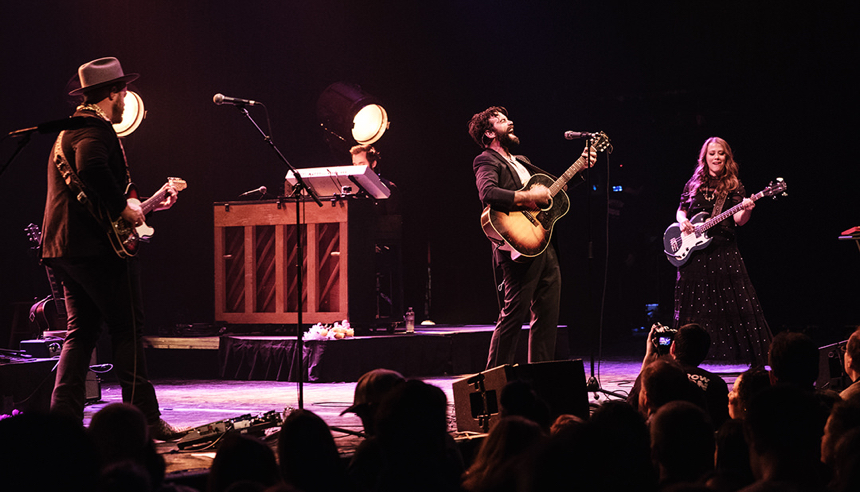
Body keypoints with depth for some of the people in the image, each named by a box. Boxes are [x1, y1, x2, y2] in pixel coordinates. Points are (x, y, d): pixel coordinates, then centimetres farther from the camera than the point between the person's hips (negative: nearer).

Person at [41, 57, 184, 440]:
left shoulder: (68, 129, 24)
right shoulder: (96, 128, -10)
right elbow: (91, 168, -32)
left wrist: (145, 206, 29)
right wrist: (123, 208, -21)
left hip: (64, 246, 10)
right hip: (98, 246, -10)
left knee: (81, 333, 10)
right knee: (127, 330, -5)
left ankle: (64, 418, 3)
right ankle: (145, 418, -5)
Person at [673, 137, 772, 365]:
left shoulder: (734, 187, 4)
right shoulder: (693, 184, 11)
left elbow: (738, 219, -8)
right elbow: (681, 209, 19)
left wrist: (746, 210, -29)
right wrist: (682, 221, -3)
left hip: (723, 251, -3)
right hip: (693, 252, 3)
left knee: (738, 303, -9)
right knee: (692, 306, 6)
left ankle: (757, 360, -8)